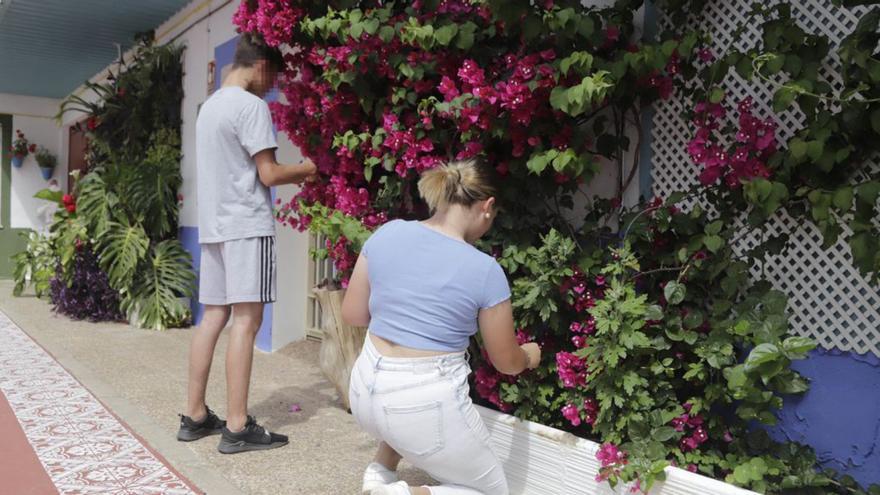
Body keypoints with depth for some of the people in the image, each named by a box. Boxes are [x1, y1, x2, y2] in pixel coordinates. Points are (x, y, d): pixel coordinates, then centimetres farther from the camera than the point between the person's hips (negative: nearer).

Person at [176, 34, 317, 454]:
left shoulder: (209, 105, 19)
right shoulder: (251, 105, -8)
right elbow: (268, 174, -11)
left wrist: (289, 175, 17)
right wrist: (305, 169, 7)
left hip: (213, 225, 9)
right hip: (246, 225, -9)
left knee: (213, 317, 9)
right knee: (246, 320, -8)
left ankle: (194, 415, 14)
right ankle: (237, 428, -5)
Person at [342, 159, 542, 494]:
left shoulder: (387, 234, -3)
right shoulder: (486, 271, -12)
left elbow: (352, 315, 7)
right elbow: (507, 363, 2)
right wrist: (530, 355, 25)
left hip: (366, 394, 5)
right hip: (426, 410, -5)